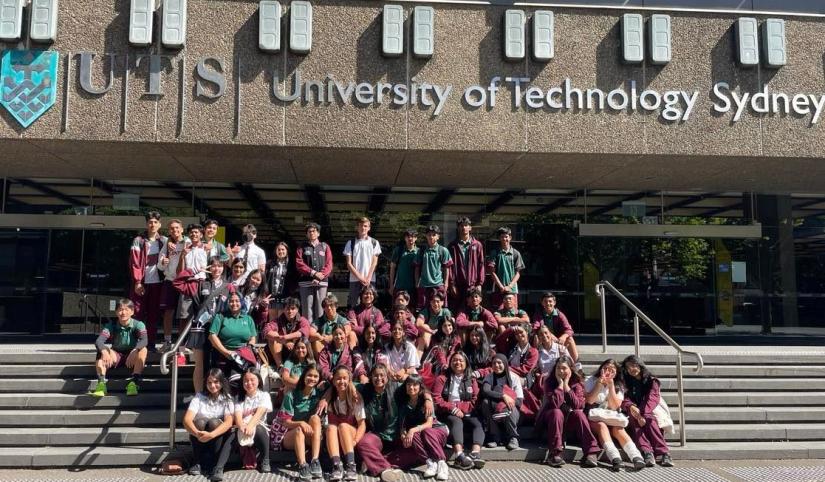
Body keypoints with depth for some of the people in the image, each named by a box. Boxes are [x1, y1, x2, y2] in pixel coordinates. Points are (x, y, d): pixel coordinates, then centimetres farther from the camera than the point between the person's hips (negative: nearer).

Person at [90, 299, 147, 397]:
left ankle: (134, 382, -33)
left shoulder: (138, 325, -12)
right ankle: (101, 383, -31)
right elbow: (98, 341, -22)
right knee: (101, 352, -25)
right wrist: (104, 351, -45)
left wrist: (134, 351, -50)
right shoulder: (111, 326, -8)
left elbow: (144, 340, -31)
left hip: (132, 357, -2)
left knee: (143, 350, -31)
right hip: (116, 356, 2)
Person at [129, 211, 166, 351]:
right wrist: (137, 282, -10)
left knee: (154, 314, 5)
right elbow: (134, 263, -4)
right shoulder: (138, 241, 0)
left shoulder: (164, 241, 9)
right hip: (142, 283, -2)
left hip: (157, 282, 3)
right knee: (139, 313, -2)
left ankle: (151, 343, 11)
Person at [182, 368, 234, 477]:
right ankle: (197, 463, -13)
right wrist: (197, 433, -42)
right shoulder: (199, 397, -9)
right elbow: (187, 420, -21)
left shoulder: (227, 399, -9)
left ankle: (211, 464, -18)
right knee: (200, 422, -29)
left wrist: (211, 435, -41)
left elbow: (229, 422, -23)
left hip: (218, 440, -1)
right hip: (199, 440, 1)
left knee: (214, 422, -29)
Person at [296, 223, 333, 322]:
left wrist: (321, 275, -11)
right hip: (306, 282, -1)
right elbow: (299, 263, 0)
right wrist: (313, 273, -11)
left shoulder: (325, 246, 15)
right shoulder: (302, 247, 13)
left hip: (322, 282, 1)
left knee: (320, 308, -2)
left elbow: (329, 264, 6)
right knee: (307, 308, -3)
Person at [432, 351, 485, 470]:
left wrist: (458, 407, -10)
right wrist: (453, 409, -14)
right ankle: (460, 456, -51)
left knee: (477, 424, -26)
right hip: (447, 414, -3)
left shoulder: (471, 380, 15)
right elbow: (436, 399, -3)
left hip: (466, 414, 3)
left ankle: (475, 454, -46)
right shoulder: (442, 378, 7)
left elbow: (475, 401, 4)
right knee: (456, 421, -34)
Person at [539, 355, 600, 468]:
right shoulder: (549, 382, -9)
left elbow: (579, 406, -19)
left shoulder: (576, 384, -3)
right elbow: (554, 404, -25)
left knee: (578, 413, -27)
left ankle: (590, 453, -29)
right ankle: (554, 454, -33)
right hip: (552, 419, -1)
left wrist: (566, 386, -20)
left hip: (571, 422, 2)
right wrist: (560, 384, -22)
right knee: (557, 412, -32)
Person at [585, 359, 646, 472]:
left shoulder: (618, 386, 9)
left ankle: (636, 457, -45)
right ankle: (615, 458, -52)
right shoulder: (591, 381, 5)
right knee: (602, 426, -33)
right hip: (593, 418, -2)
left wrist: (611, 386, -12)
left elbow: (615, 406, -5)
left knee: (618, 429, -28)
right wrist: (600, 383, -14)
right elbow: (589, 400, -11)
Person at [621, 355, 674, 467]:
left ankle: (664, 453, -46)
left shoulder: (652, 381, 7)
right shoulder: (627, 383, 15)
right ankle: (647, 452, -50)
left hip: (649, 413, -1)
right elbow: (624, 400, 0)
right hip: (633, 413, 1)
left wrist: (643, 414, -30)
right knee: (634, 418, -32)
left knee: (649, 419, -34)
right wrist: (631, 407, -27)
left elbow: (652, 399, -11)